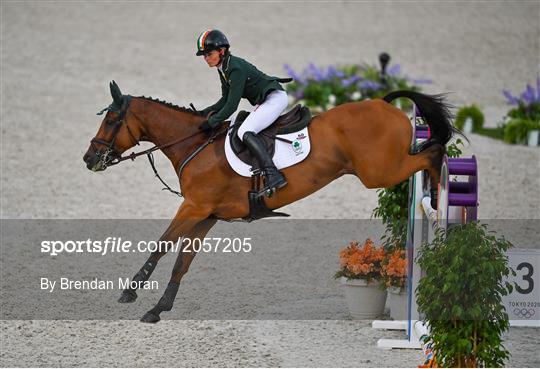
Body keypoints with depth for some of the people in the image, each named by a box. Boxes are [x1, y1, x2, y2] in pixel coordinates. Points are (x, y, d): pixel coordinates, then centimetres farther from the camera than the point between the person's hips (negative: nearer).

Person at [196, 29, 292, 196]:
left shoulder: (236, 68, -22)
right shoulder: (223, 69, 9)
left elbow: (232, 105, -23)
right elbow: (226, 100, 17)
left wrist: (211, 123, -18)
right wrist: (205, 113, 7)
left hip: (275, 98, -11)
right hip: (264, 101, 11)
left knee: (245, 132, -24)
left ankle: (273, 175, -35)